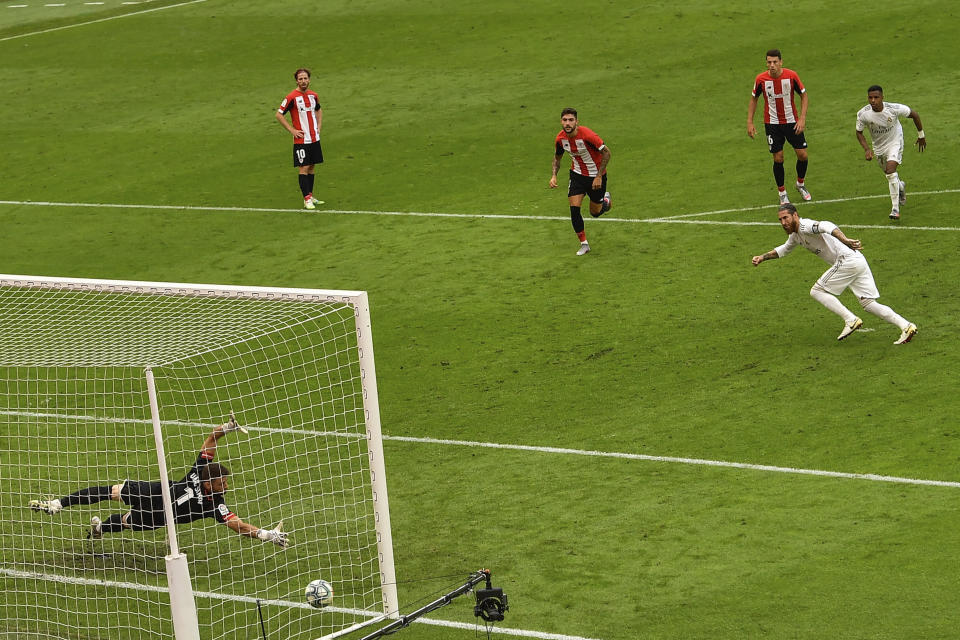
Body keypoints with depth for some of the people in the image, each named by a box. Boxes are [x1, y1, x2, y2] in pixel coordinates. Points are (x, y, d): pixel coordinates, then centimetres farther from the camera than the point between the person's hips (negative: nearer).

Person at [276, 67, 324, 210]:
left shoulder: (313, 95, 6)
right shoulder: (292, 97, -12)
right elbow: (279, 114, -8)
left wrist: (319, 126, 13)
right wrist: (292, 130, -11)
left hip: (314, 138, 6)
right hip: (301, 139, -6)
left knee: (311, 167, 11)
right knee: (303, 168, -7)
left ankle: (310, 196, 19)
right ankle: (307, 200, -6)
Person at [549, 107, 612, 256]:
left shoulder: (587, 135, -30)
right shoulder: (560, 139, -13)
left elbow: (606, 153, -20)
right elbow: (557, 157, 8)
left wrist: (599, 176, -19)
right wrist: (554, 175, -9)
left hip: (596, 176, -3)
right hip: (577, 174, 3)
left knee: (595, 212, 9)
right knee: (574, 209, -12)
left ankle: (606, 199, 46)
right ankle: (584, 244, 3)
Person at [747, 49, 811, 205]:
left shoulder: (791, 76, -14)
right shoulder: (761, 79, -13)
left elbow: (804, 95, -2)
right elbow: (754, 99, 3)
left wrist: (802, 118, -10)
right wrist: (749, 122, 0)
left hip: (792, 121, 1)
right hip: (772, 123, -1)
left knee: (802, 155, 1)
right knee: (778, 158, -2)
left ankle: (801, 184, 28)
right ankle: (782, 193, 16)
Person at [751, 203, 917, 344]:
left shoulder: (804, 226, -9)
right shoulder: (795, 235, 22)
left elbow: (826, 226, -30)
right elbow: (783, 250, 43)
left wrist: (845, 240, -46)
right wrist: (763, 257, 34)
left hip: (848, 260, -10)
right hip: (858, 262, 10)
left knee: (817, 291, -2)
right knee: (868, 304, 6)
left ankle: (850, 320, -10)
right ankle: (905, 326, -4)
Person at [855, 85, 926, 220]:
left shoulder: (894, 109, -29)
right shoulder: (863, 114, -24)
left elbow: (914, 115, -11)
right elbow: (859, 132, -5)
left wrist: (921, 135, 0)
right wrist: (866, 149, -20)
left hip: (895, 142, -4)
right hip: (878, 146, 4)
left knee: (890, 172, -22)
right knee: (888, 173, 20)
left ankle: (895, 209, -17)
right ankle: (900, 186, 57)